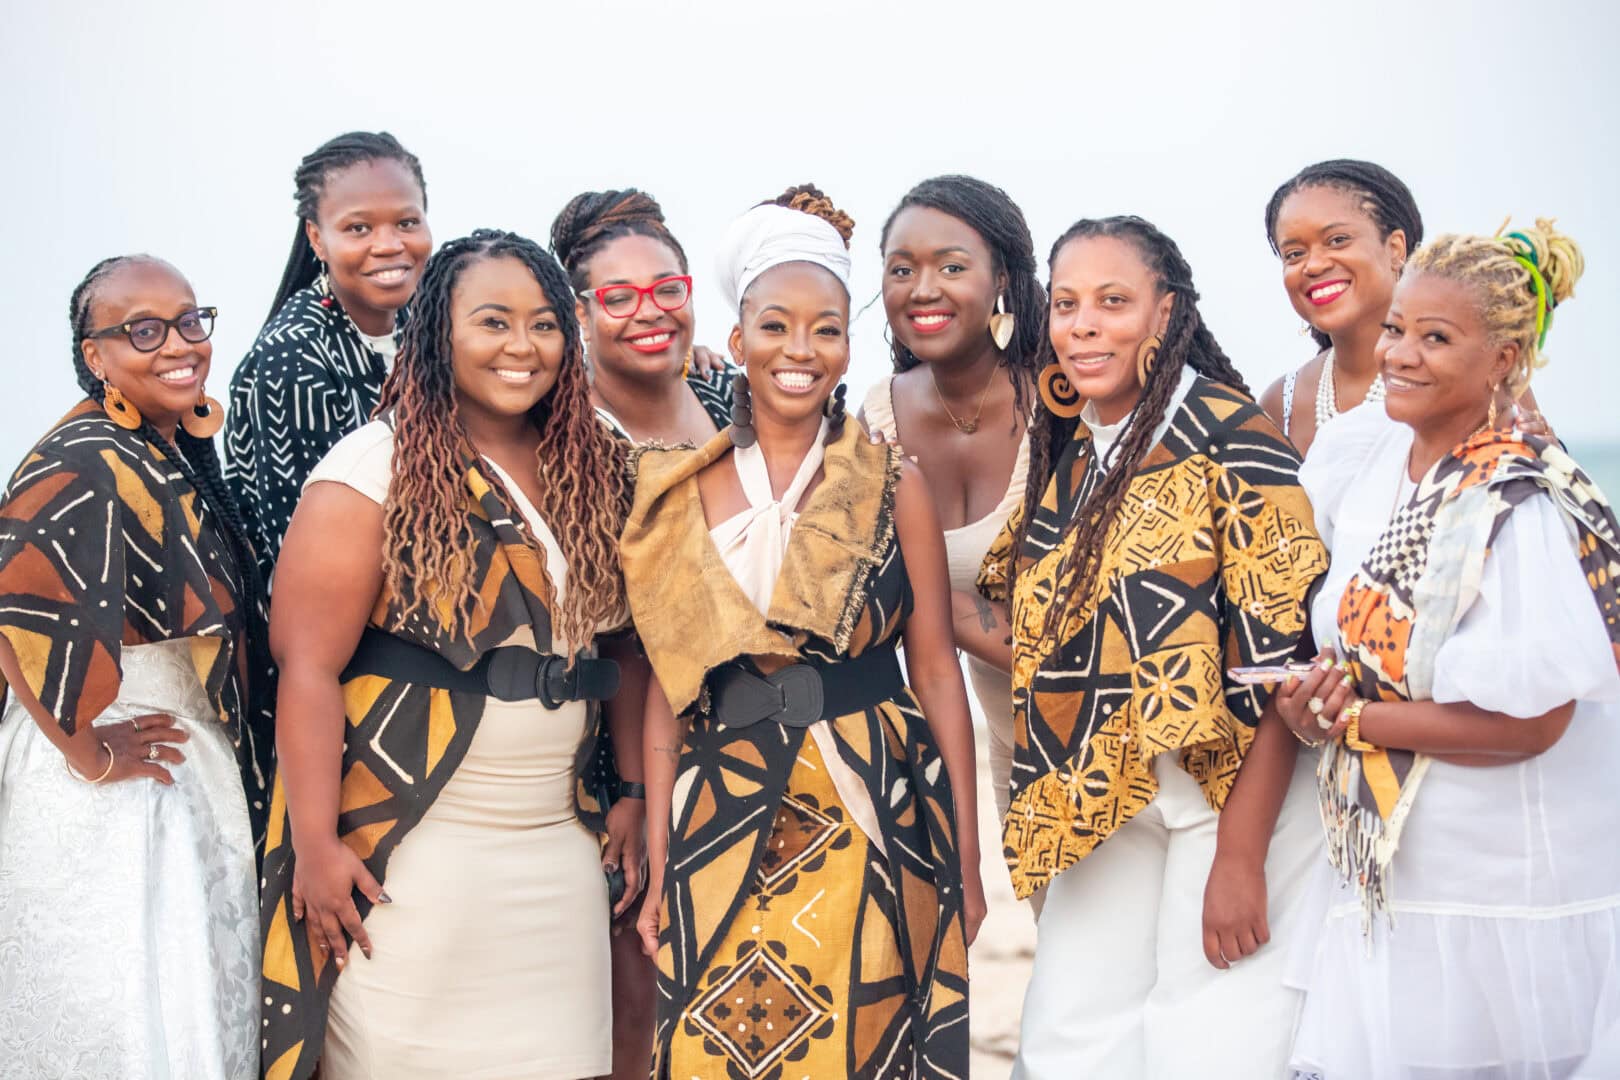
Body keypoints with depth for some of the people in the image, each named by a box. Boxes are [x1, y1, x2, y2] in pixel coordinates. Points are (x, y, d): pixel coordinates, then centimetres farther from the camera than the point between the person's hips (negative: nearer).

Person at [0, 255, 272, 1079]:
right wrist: (90, 752, -25)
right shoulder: (87, 465, -22)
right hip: (114, 793, -9)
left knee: (202, 998, 19)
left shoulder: (181, 448, 6)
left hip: (200, 762, 9)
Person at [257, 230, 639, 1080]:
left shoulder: (582, 471, 9)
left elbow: (606, 648, 13)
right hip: (407, 851, -5)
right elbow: (308, 664, -11)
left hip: (558, 846, 5)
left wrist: (631, 790, 6)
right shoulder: (379, 468, -7)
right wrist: (316, 848, -15)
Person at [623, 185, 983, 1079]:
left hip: (875, 823, -1)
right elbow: (666, 686, 5)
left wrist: (967, 862, 0)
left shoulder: (892, 486, 2)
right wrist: (658, 864, 1)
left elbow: (936, 674, 2)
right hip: (722, 829, 1)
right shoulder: (684, 493, 5)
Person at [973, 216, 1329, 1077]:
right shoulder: (1066, 451, 7)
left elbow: (1279, 654, -18)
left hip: (1234, 790, -6)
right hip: (1107, 803, 7)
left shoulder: (1229, 437, -13)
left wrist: (1239, 853, -19)